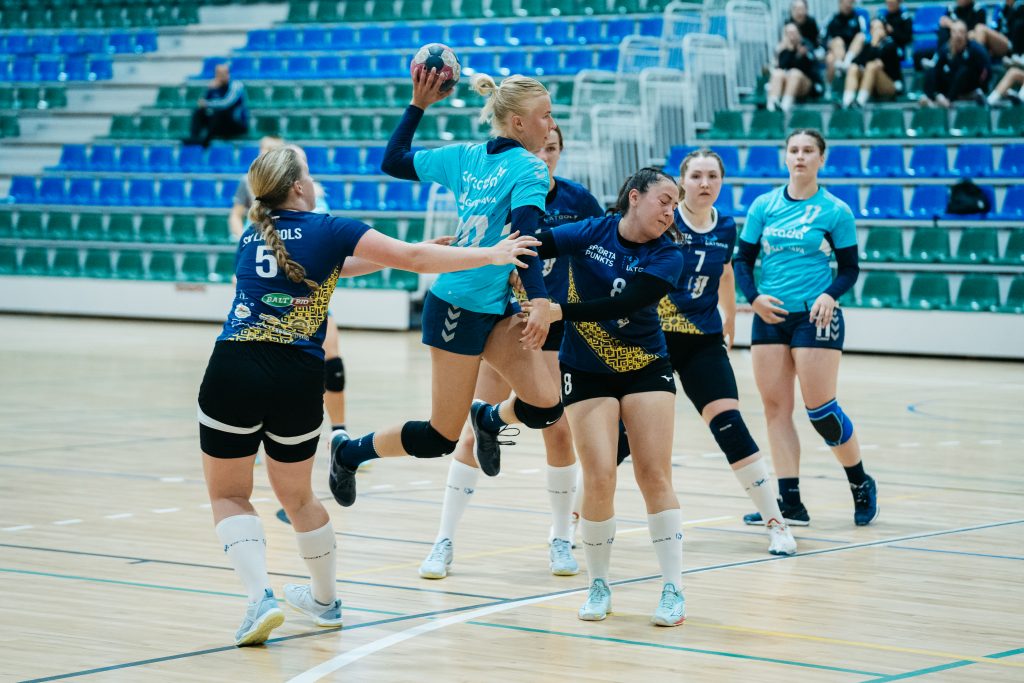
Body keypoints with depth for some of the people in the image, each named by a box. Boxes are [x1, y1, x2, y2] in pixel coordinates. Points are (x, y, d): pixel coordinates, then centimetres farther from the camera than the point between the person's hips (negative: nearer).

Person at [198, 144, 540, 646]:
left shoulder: (252, 237, 18)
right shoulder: (328, 230, 4)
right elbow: (414, 259, 1)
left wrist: (387, 258, 34)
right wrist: (490, 255, 8)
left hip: (233, 373, 1)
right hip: (297, 379, -1)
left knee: (228, 496, 13)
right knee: (295, 495, 21)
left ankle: (260, 597, -9)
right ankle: (324, 600, 37)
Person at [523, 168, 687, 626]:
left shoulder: (667, 257, -10)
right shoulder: (589, 233, -8)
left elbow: (622, 304, -23)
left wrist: (561, 311, -33)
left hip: (645, 369, 1)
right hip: (585, 372, 0)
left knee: (655, 476, -7)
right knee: (599, 479, -10)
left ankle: (673, 589, 2)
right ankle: (598, 586, 8)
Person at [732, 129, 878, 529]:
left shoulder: (835, 211, -2)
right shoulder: (764, 206, 5)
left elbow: (849, 269, 2)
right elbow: (743, 259, 8)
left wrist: (830, 295, -17)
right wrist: (754, 297, -9)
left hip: (815, 316, -4)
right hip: (770, 316, 4)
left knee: (821, 408, -4)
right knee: (776, 408, 1)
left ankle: (861, 485, 17)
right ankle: (789, 504, 5)